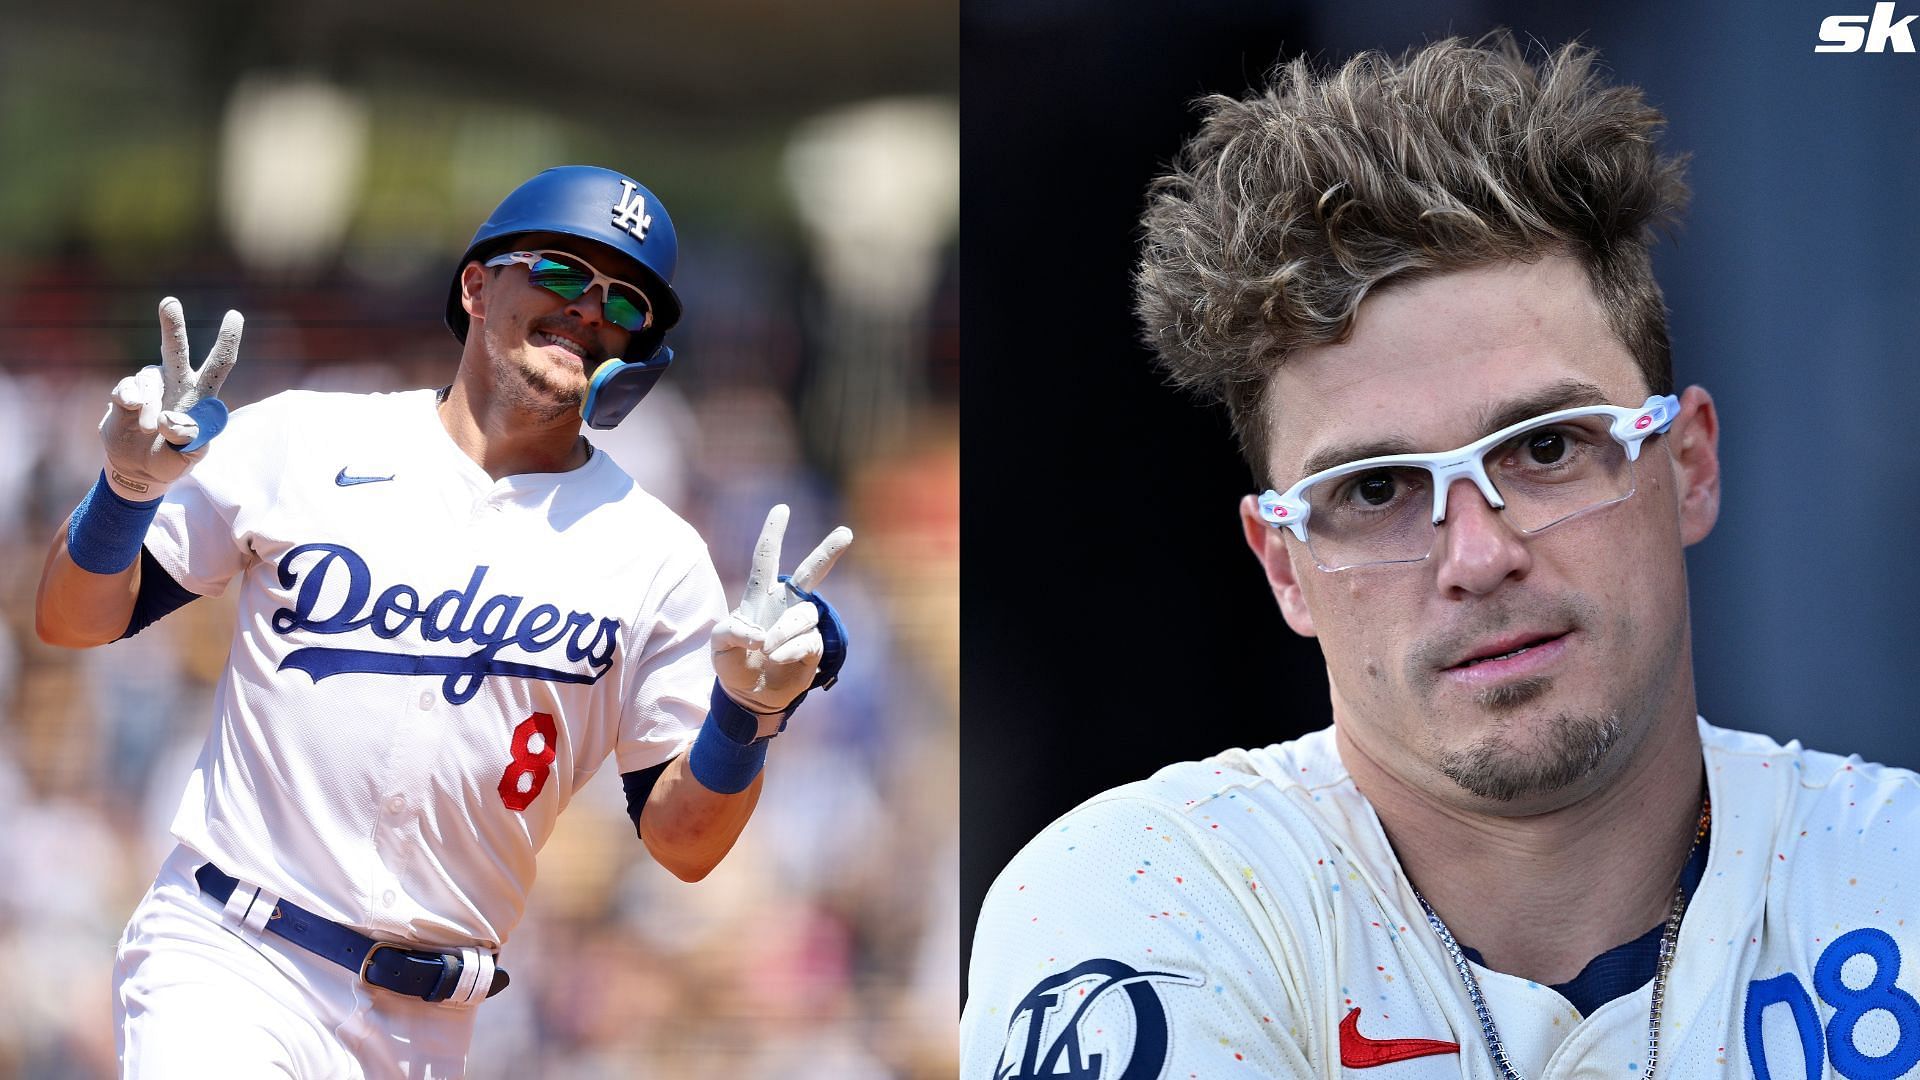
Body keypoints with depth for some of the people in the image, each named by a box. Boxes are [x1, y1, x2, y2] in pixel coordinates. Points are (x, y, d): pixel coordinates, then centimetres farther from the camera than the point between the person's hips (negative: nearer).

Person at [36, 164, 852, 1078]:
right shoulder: (306, 443, 4)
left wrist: (748, 713, -14)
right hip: (227, 967, -2)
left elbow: (682, 843, 5)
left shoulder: (654, 554, 6)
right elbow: (74, 620, 7)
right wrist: (127, 488, -12)